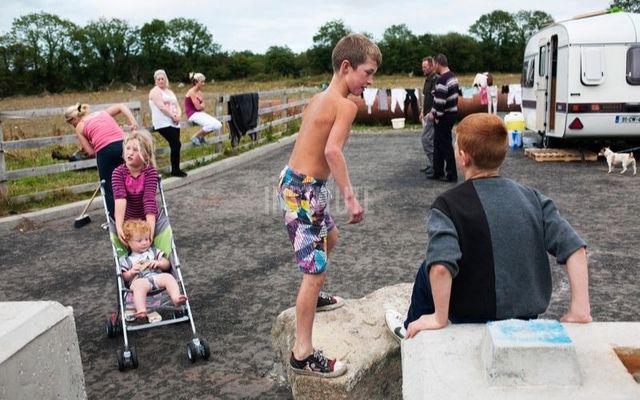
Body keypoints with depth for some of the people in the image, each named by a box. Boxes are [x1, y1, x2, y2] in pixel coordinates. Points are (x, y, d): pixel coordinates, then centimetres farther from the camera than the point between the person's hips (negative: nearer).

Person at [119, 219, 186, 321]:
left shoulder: (154, 251, 28)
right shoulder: (125, 259, 21)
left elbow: (167, 265, 23)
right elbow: (124, 278, 14)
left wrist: (158, 263, 1)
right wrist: (131, 272, -8)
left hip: (157, 277, 3)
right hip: (139, 280, -3)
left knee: (168, 277, -30)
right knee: (139, 285, -40)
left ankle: (176, 298, -51)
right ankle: (141, 310, -58)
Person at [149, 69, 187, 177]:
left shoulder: (170, 92, 22)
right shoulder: (155, 91, -1)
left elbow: (177, 106, 15)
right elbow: (161, 107, -14)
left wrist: (178, 115, -6)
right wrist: (173, 116, -13)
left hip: (174, 123, 7)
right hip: (163, 123, -7)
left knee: (176, 145, 0)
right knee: (176, 144, -14)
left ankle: (176, 169, 7)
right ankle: (175, 170, -6)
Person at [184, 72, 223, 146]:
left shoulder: (200, 93, 13)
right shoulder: (191, 92, -12)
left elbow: (202, 107, 9)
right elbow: (198, 107, -15)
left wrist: (201, 105, -12)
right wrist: (202, 104, 5)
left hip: (200, 113, 8)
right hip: (192, 115, -8)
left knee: (218, 125, -5)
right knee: (211, 125, -28)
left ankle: (201, 137, 12)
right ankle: (194, 137, -8)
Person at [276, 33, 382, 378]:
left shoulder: (319, 98, 12)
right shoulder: (346, 104, -14)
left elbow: (312, 143, 11)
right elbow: (333, 150, -30)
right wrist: (350, 196, -29)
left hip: (296, 183, 10)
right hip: (304, 191, -10)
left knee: (330, 237, 32)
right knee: (316, 270, -6)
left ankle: (312, 297, 54)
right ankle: (303, 355, 2)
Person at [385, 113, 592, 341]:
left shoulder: (448, 204, -18)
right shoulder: (531, 197, -3)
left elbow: (441, 266, -33)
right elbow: (574, 247, -9)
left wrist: (439, 319, -22)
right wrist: (580, 309, -6)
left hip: (477, 319, -4)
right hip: (529, 317, 5)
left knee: (428, 271, 23)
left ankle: (411, 332, 44)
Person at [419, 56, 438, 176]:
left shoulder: (436, 79, -15)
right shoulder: (427, 80, 16)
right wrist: (422, 112, 22)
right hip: (426, 115, 10)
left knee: (427, 139, -10)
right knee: (428, 140, 12)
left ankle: (434, 165, -2)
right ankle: (430, 164, 19)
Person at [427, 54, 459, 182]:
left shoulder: (442, 80, -21)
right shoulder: (452, 76, 12)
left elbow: (440, 101, -24)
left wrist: (436, 116, -11)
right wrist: (434, 112, 15)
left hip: (445, 116, -10)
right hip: (452, 112, 10)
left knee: (445, 144, -1)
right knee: (438, 143, 16)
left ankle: (452, 174, 6)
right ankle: (438, 172, 23)